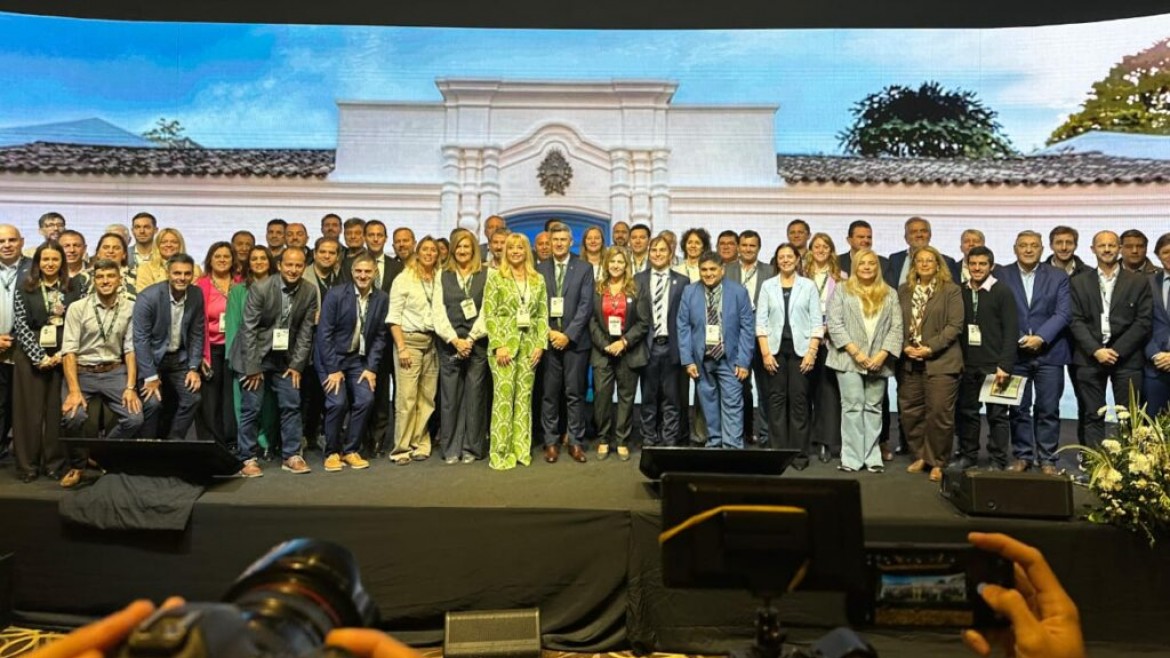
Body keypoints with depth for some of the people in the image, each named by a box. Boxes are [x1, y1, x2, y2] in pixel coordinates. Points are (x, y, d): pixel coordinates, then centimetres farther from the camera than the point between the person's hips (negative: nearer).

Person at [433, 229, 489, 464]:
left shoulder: (485, 275, 4)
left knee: (475, 396, 0)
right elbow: (439, 312, 4)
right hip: (449, 345, 2)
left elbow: (487, 310, -3)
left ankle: (472, 447, 8)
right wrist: (454, 340, -8)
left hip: (477, 344, -2)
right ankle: (451, 448, 9)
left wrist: (471, 339, -10)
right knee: (449, 397, 2)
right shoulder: (443, 276, 11)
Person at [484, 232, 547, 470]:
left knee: (524, 397, 6)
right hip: (504, 343, -3)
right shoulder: (496, 278, 1)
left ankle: (521, 449, 14)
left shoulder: (538, 279, 10)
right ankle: (501, 452, 2)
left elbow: (543, 314, 9)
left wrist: (541, 344, -1)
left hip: (529, 345, 3)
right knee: (503, 396, -5)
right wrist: (498, 345, -12)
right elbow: (489, 314, -4)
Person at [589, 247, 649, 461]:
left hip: (629, 351, 0)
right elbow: (592, 321, 3)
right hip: (603, 351, 1)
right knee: (602, 395, -3)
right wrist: (604, 344, -10)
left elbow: (643, 322, -2)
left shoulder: (637, 290, 4)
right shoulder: (597, 290, 8)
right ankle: (603, 440, 10)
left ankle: (622, 441, 12)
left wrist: (624, 342, -13)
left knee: (626, 396, 3)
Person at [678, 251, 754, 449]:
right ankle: (713, 443, 22)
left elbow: (747, 328, -5)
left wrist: (743, 361, -10)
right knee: (709, 404, 11)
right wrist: (687, 360, -6)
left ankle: (732, 447, 0)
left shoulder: (738, 292, -3)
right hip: (701, 360, 2)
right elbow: (683, 327, 1)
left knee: (732, 405, -4)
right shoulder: (689, 292, 2)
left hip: (730, 359, -2)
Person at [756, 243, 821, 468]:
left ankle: (800, 453, 7)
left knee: (799, 399, 0)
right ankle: (778, 450, 10)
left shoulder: (808, 285, 4)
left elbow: (817, 321, 1)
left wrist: (812, 352, -8)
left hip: (800, 348, -1)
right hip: (776, 348, 1)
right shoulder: (768, 286, 6)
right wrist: (765, 352, -5)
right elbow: (761, 321, 3)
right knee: (776, 399, 3)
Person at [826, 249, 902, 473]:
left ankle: (872, 457, 12)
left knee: (874, 408, 7)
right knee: (853, 406, -4)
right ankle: (852, 457, 1)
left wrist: (882, 355, -9)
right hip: (850, 359, -2)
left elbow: (896, 327, 5)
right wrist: (855, 352, -11)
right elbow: (835, 324, -4)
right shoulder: (842, 290, 6)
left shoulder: (889, 294, 12)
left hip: (879, 361, 2)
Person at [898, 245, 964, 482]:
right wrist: (905, 347, -7)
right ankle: (920, 456, 22)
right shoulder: (903, 291, 13)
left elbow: (954, 325, -7)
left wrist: (930, 348, -15)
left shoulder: (950, 290, 0)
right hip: (909, 362, 4)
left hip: (940, 361, -4)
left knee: (939, 413, -4)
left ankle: (937, 462, 9)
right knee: (910, 412, 6)